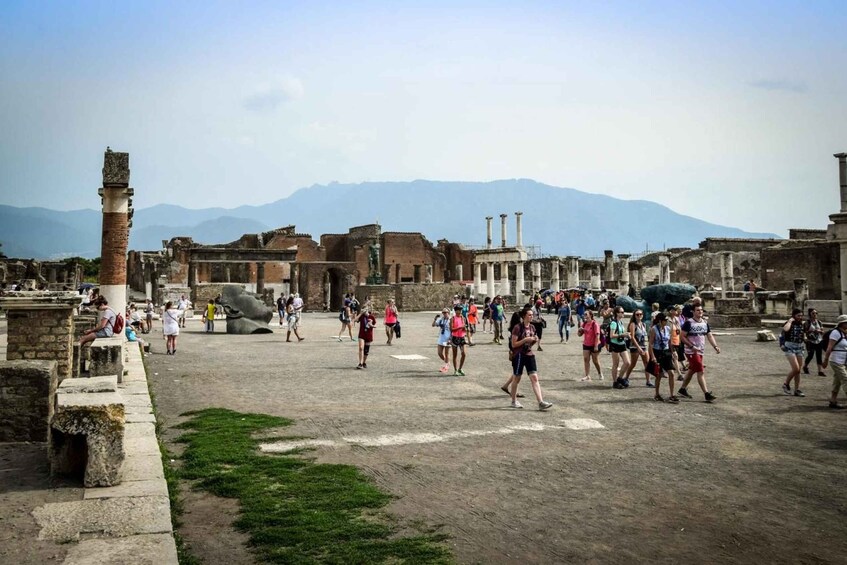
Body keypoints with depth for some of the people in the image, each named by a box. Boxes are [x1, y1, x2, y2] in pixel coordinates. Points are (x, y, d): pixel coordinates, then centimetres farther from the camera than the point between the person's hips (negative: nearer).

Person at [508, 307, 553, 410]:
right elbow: (514, 344, -13)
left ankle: (541, 402, -12)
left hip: (529, 354, 5)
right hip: (519, 355, -5)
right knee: (516, 379, 8)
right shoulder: (518, 328, -12)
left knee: (534, 378, -5)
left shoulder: (532, 327, 8)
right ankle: (514, 401, 24)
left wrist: (534, 341, -3)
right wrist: (525, 340, -21)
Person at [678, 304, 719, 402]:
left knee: (691, 370, 17)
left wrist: (715, 346, -7)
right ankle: (707, 394, -13)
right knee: (701, 372, -12)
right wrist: (692, 346, -20)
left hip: (700, 352, 8)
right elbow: (682, 336, -13)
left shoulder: (705, 323, 10)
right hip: (691, 352, -8)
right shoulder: (688, 323, -12)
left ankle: (683, 390, 31)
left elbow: (710, 336, 9)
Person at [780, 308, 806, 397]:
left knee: (798, 370, 7)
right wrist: (790, 321, -23)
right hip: (790, 348, -7)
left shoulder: (801, 324, 10)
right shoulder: (789, 323, -11)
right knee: (796, 369, -16)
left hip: (799, 348, 7)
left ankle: (797, 390, 13)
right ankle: (786, 384, 5)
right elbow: (785, 329, -37)